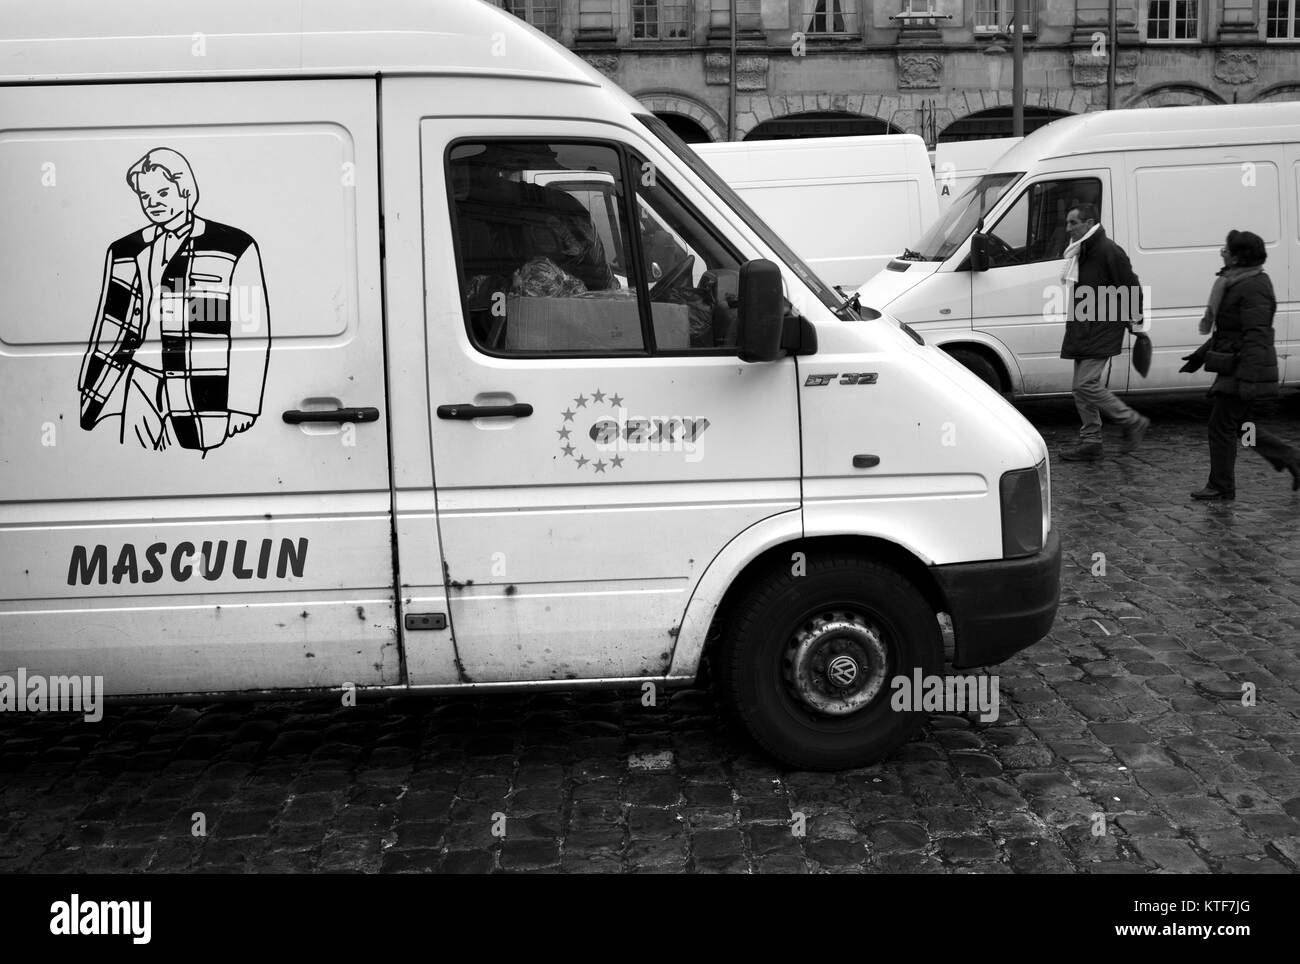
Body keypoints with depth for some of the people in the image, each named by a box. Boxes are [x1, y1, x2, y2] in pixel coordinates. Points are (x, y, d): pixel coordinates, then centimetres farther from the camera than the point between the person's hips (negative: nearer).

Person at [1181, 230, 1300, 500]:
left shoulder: (1254, 288, -18)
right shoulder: (1236, 283, 14)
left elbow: (1256, 337, -24)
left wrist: (1248, 380, -28)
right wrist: (1201, 355, 24)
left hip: (1244, 370, -10)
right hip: (1234, 368, 10)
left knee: (1222, 425, -3)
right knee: (1242, 424, 16)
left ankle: (1221, 487, 7)